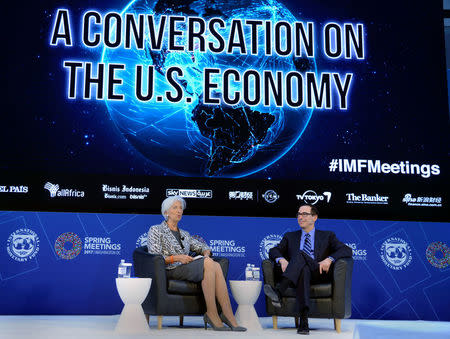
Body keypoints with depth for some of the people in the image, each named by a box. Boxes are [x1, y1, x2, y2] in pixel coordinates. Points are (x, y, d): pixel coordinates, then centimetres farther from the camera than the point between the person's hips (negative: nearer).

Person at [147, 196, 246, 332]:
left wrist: (206, 253, 3)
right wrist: (176, 258, -15)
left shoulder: (184, 234, 29)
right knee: (208, 264, -33)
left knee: (216, 265, -30)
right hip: (170, 271, -5)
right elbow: (154, 257, -1)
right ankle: (211, 314, -35)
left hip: (188, 270, 5)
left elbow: (203, 247, 28)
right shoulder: (156, 230, 11)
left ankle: (228, 315, -37)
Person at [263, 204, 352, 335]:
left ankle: (278, 291, -54)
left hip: (319, 274, -1)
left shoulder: (327, 236, 20)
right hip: (298, 272, 2)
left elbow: (347, 250, 4)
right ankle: (303, 321, -51)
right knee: (303, 270, -38)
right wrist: (282, 259, -12)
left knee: (300, 254, -32)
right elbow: (274, 251, 12)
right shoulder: (290, 236, 27)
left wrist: (329, 259, -15)